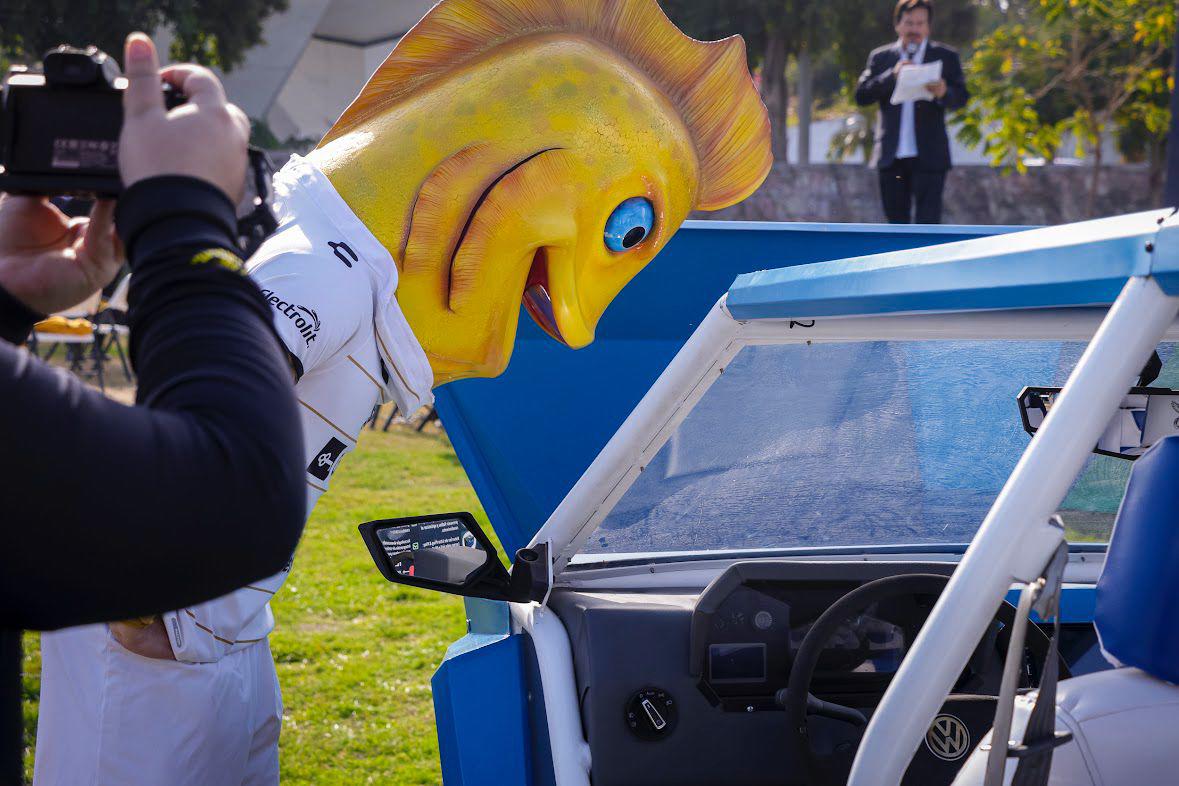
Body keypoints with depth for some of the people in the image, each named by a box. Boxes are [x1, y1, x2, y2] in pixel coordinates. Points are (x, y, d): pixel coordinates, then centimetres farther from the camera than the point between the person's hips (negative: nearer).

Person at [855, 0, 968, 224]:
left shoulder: (945, 56, 5)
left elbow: (962, 97, -2)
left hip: (928, 157, -2)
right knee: (897, 222, 10)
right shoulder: (881, 57, 9)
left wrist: (944, 93, -25)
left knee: (928, 221, -8)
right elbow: (861, 95, -1)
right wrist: (892, 75, -15)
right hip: (892, 156, 2)